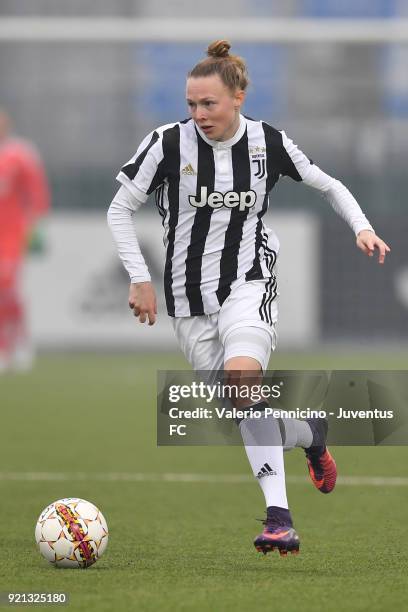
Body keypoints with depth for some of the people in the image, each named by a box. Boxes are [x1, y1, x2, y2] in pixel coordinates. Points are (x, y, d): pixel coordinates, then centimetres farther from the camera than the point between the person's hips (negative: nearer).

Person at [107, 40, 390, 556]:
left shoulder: (269, 143, -4)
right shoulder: (169, 143, -8)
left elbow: (329, 186, 12)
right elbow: (119, 210, 1)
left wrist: (362, 227, -3)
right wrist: (139, 279, -4)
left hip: (248, 283, -2)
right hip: (189, 298, 3)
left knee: (241, 377, -30)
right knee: (248, 413, -1)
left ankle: (278, 516, -29)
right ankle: (309, 434, 31)